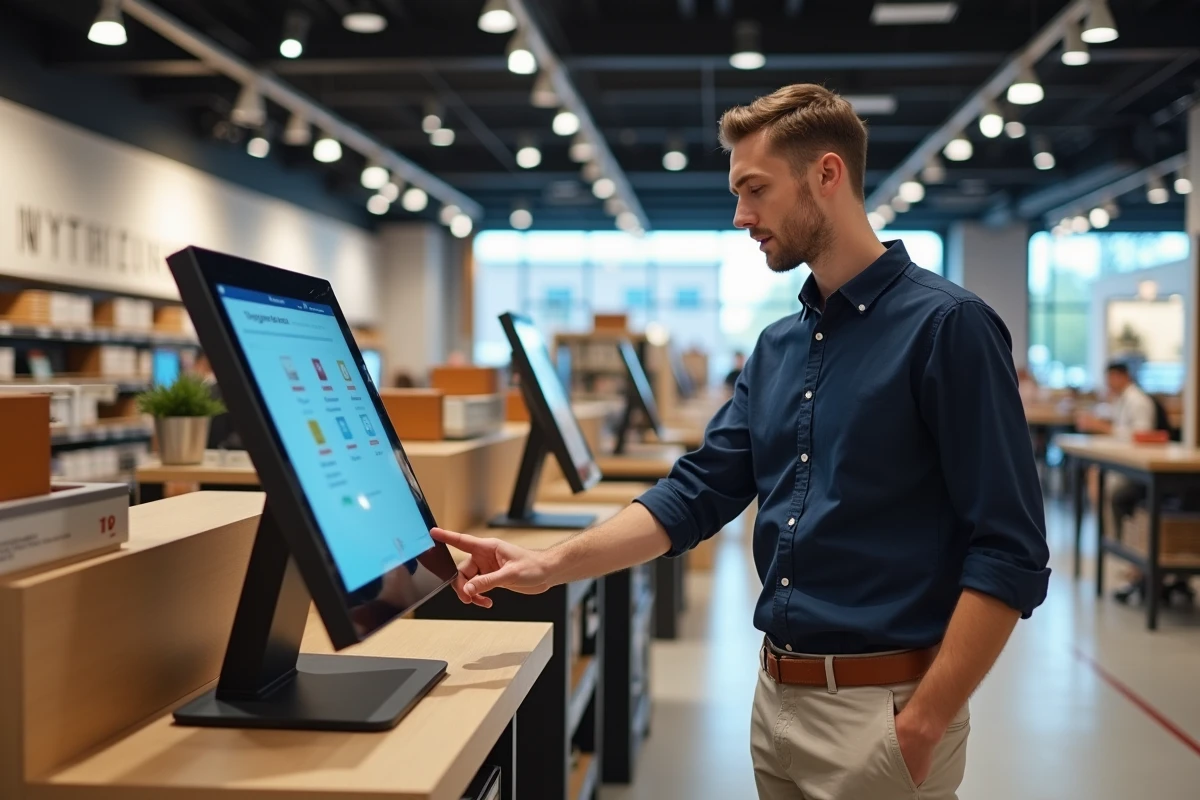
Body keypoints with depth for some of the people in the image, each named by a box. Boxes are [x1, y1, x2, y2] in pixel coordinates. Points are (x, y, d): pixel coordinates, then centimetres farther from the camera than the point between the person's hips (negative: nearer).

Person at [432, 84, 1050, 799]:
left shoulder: (945, 326, -14)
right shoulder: (778, 347, 9)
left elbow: (1010, 555, -17)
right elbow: (698, 494, 8)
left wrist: (923, 727, -20)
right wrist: (553, 564, -2)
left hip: (879, 708, -7)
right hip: (777, 698, 8)